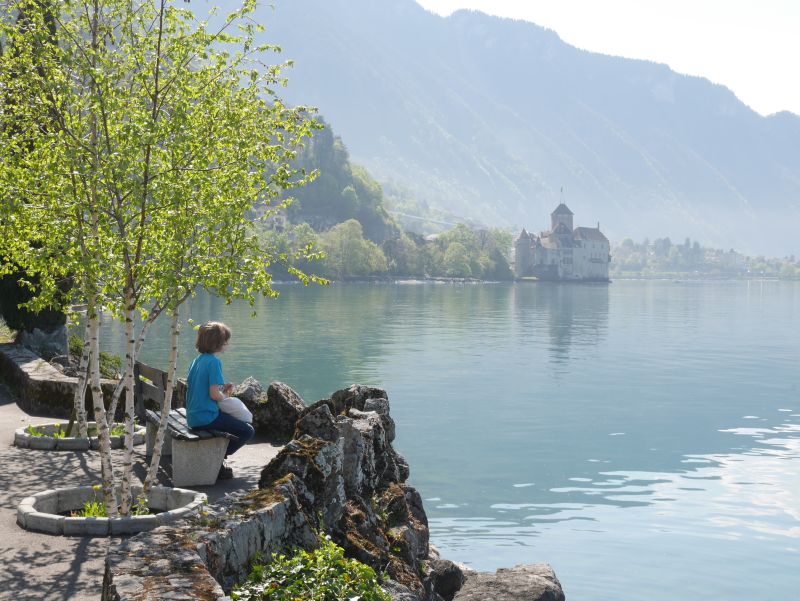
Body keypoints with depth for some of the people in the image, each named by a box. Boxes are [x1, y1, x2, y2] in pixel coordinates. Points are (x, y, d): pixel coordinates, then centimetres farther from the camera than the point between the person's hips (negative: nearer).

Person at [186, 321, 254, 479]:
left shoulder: (197, 360, 11)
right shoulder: (214, 361, -16)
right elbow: (214, 394, -21)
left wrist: (222, 389, 10)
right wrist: (225, 397, -1)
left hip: (193, 417, 9)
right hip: (207, 417, -9)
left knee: (239, 423, 28)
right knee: (248, 431, -2)